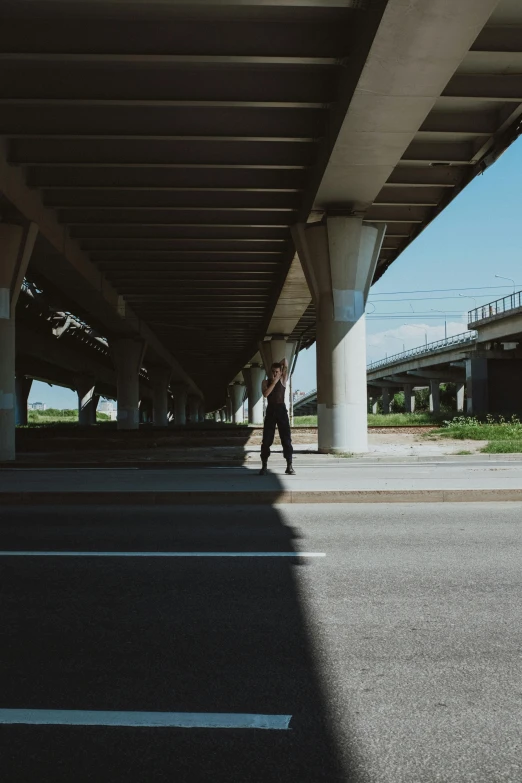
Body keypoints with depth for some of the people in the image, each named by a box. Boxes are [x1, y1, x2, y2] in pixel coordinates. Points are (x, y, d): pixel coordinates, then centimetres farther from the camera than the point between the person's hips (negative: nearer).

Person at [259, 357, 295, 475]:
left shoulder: (283, 380, 6)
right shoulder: (266, 382, 8)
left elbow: (286, 363, -1)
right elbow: (265, 394, -11)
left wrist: (279, 364, 16)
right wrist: (274, 382, -11)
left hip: (281, 410, 0)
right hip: (270, 410, 1)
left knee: (286, 439, -2)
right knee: (266, 440, 1)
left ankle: (289, 466, 0)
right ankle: (264, 466, 6)